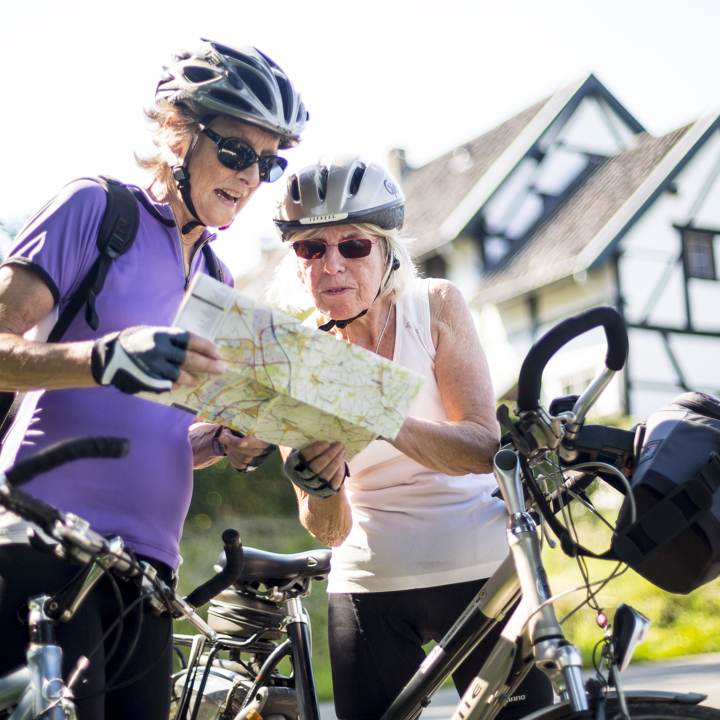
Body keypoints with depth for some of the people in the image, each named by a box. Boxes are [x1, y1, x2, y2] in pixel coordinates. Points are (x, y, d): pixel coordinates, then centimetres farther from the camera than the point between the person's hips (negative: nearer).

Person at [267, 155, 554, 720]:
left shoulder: (434, 305, -8)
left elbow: (483, 447, -19)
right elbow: (330, 530, -8)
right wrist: (320, 489, -32)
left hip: (479, 570, -1)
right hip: (368, 587, 2)